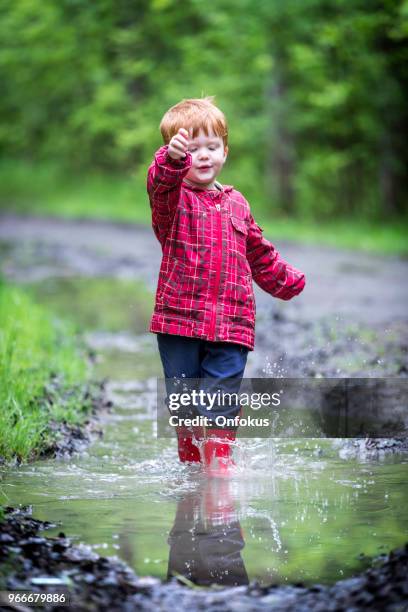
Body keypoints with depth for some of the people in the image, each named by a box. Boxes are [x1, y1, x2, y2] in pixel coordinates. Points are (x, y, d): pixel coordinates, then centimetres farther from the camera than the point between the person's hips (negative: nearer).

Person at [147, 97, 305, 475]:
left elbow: (260, 253, 29)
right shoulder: (173, 197, -1)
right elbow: (160, 183, -28)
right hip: (179, 320, -2)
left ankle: (220, 470, 1)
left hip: (230, 325, 2)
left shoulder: (236, 203, 14)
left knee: (220, 407, -5)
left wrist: (286, 281, 38)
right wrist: (172, 159, -50)